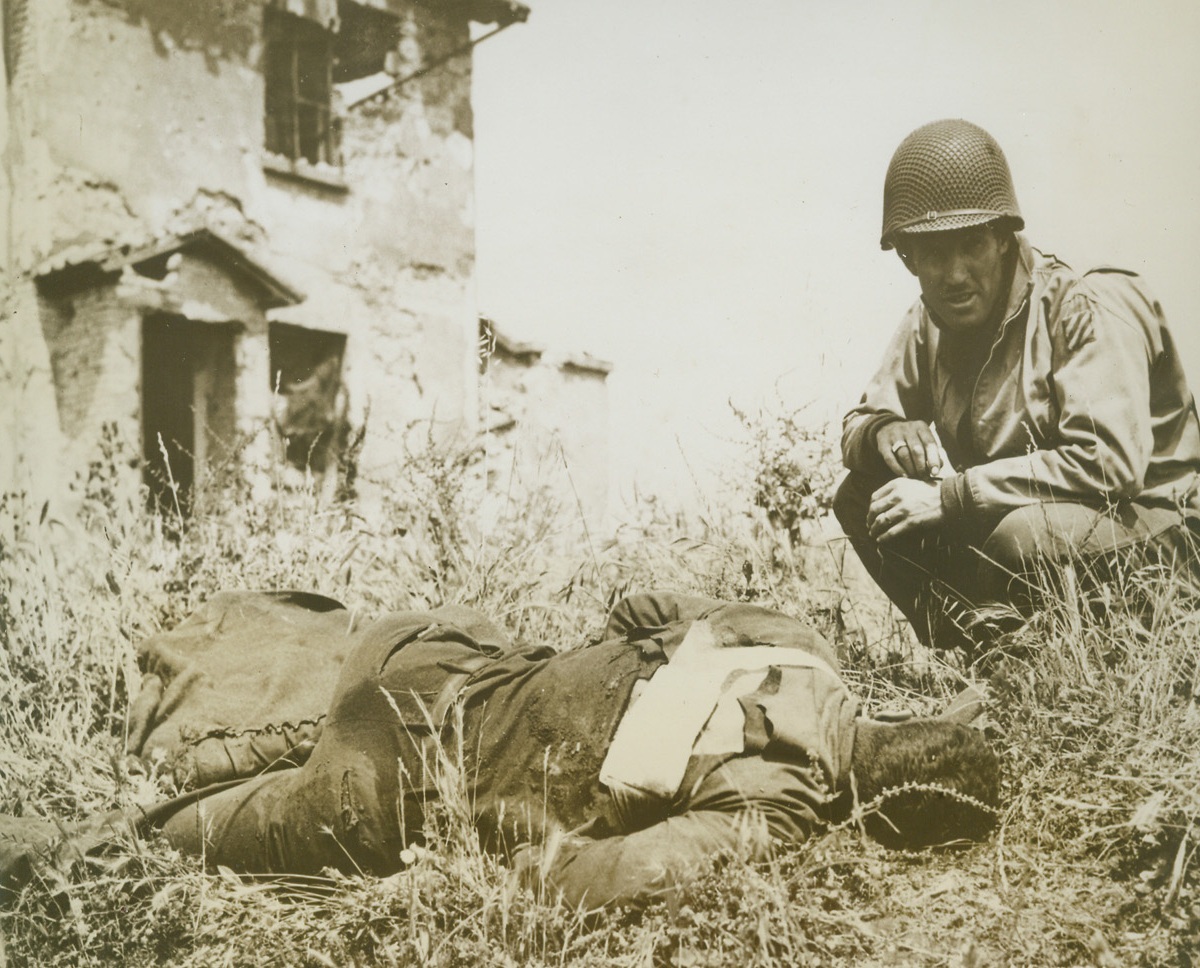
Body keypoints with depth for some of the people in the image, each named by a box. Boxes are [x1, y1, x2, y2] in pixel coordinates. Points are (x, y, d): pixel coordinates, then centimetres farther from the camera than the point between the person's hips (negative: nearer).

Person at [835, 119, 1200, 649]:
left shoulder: (1085, 312, -19)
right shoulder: (926, 326, 3)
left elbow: (1109, 462, -30)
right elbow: (857, 423, 10)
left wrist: (950, 496, -30)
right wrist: (884, 433, -17)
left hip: (1147, 521, -7)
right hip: (1001, 517, 7)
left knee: (1026, 535, -38)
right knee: (861, 496, -8)